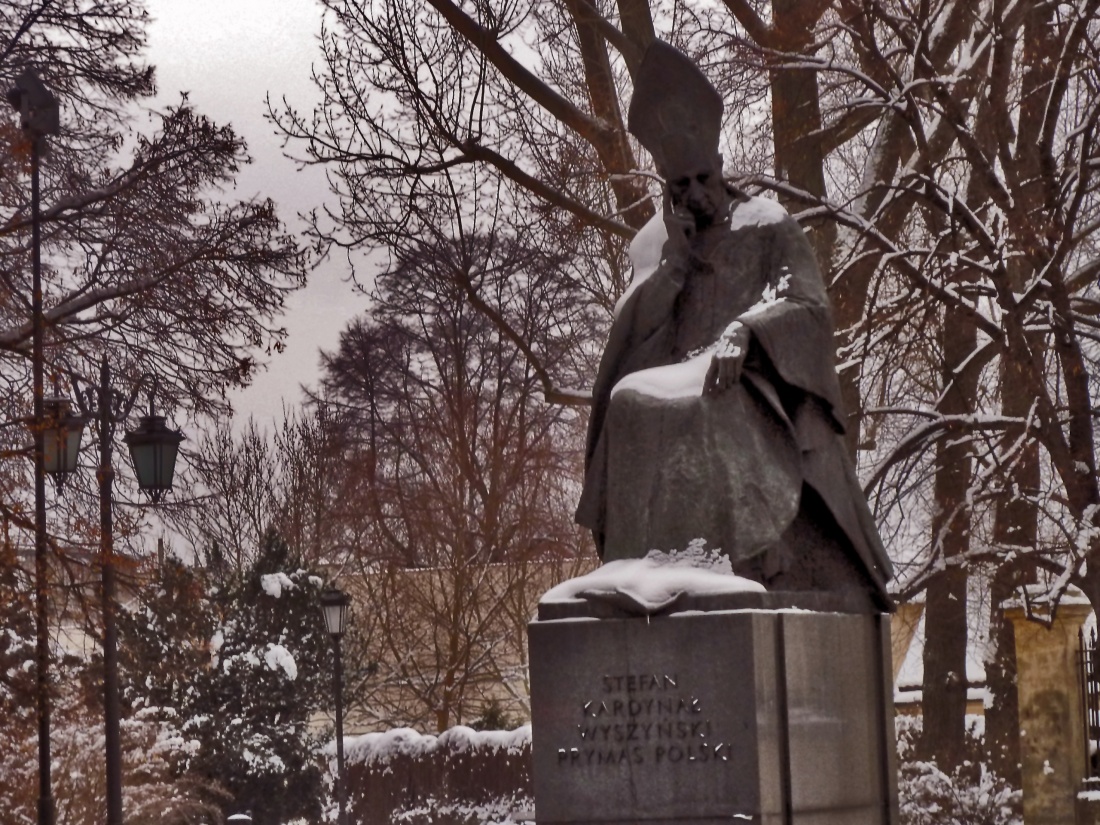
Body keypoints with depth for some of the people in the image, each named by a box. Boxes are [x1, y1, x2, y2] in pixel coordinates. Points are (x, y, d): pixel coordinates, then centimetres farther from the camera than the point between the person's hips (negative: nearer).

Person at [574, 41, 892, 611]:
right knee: (631, 404, -30)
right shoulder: (652, 245, 18)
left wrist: (745, 330, -23)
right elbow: (630, 329, 8)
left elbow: (810, 307, -5)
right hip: (678, 403, 3)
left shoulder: (768, 227, 9)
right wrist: (673, 264, -3)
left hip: (761, 400, -3)